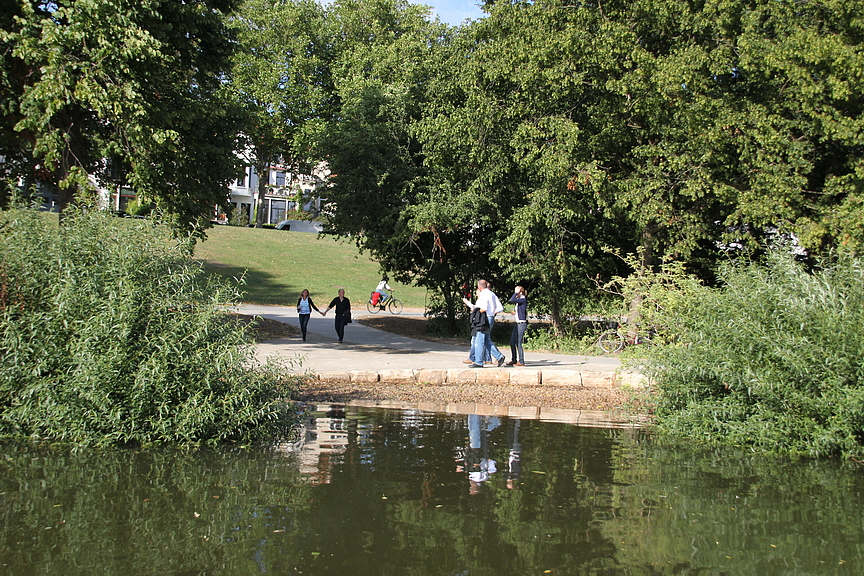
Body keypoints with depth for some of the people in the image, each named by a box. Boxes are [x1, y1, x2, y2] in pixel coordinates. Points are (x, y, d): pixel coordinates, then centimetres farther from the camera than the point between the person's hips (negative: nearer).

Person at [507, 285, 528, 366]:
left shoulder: (523, 300, -13)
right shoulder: (519, 300, 15)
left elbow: (512, 300, -24)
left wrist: (516, 293, -14)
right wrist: (515, 312, 9)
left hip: (522, 323, -10)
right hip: (517, 323, 10)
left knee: (518, 343, -6)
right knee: (512, 342, 11)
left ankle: (521, 361, 0)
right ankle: (513, 360, 19)